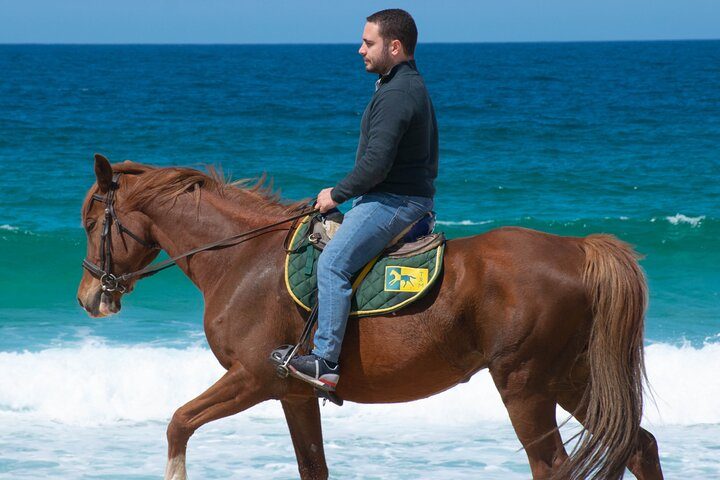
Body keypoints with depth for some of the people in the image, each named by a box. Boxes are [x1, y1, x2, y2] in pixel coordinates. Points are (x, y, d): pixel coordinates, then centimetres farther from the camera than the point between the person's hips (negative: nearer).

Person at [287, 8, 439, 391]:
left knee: (333, 263, -22)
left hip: (392, 201, -11)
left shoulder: (395, 95, -18)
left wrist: (336, 194, -11)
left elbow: (376, 164, -24)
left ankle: (325, 361, -30)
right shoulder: (413, 86, 17)